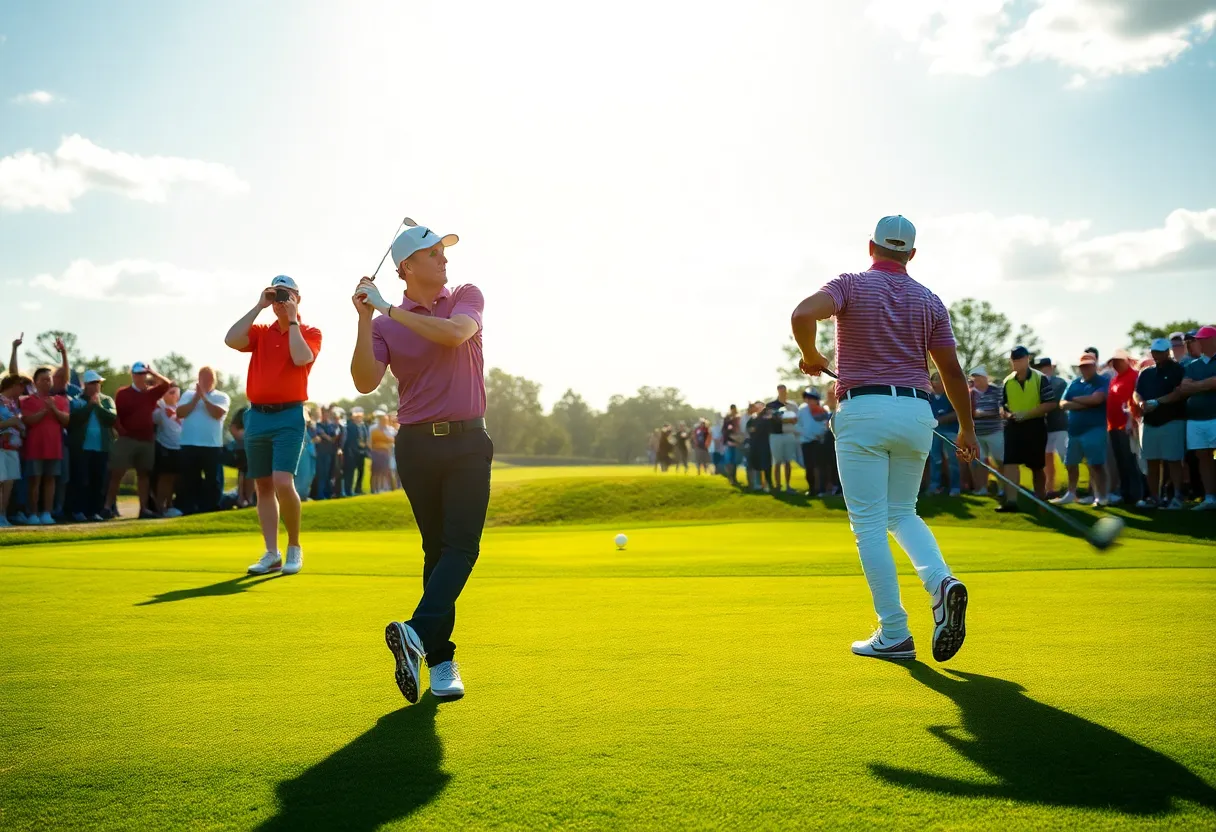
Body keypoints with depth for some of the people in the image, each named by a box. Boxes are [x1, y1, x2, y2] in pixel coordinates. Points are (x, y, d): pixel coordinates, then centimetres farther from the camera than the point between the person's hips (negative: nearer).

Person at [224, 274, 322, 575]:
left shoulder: (310, 332, 3)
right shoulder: (261, 332, 12)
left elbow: (301, 358, -18)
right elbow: (231, 340, -7)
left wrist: (293, 320, -8)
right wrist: (259, 306, -4)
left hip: (289, 416, -4)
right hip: (256, 415, 5)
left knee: (283, 483, -17)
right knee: (263, 487, 5)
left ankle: (294, 547, 2)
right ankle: (271, 554, 11)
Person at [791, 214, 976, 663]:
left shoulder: (851, 285, 1)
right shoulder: (929, 300, 12)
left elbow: (802, 314, -20)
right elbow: (952, 372, 10)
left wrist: (811, 356, -2)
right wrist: (967, 429, 19)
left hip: (863, 411, -4)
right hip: (917, 412, 4)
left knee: (869, 524, 1)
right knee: (902, 513, 19)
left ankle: (894, 634, 0)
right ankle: (941, 581, -9)